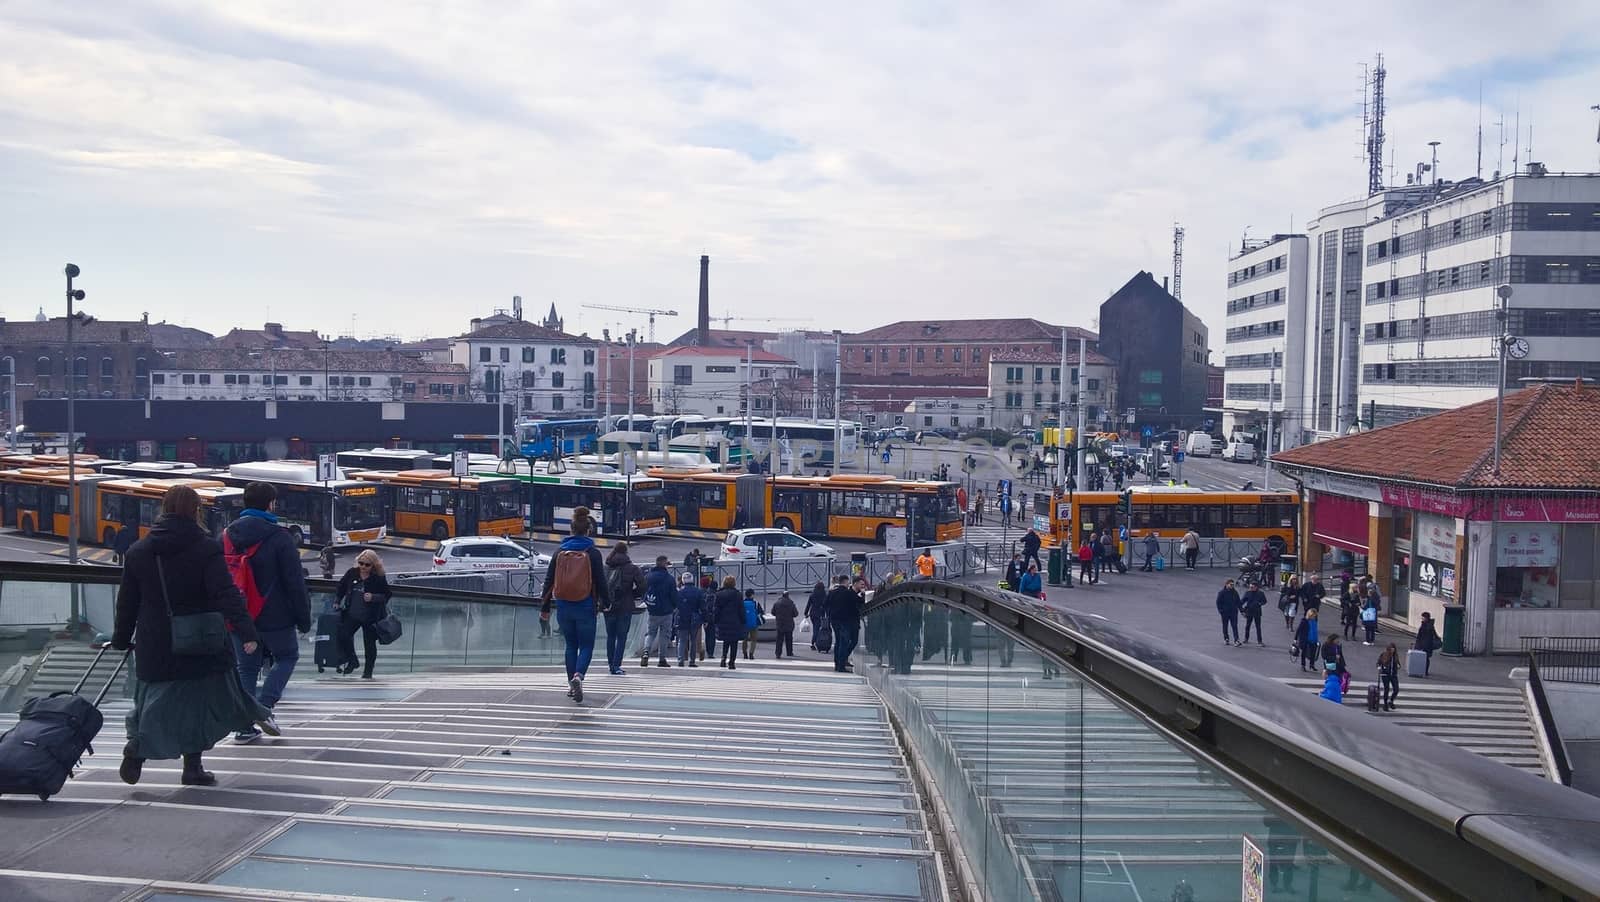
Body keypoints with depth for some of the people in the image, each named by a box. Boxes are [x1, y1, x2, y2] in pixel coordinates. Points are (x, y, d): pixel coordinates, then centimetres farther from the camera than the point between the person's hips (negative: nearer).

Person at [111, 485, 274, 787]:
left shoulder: (137, 552, 4)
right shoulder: (206, 549, -9)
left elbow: (127, 603, 10)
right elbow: (226, 595, -20)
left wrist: (121, 640, 21)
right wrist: (246, 632, -25)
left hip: (155, 648, 3)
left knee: (153, 701, 15)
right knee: (200, 700, 9)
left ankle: (136, 747, -10)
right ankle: (193, 767, 11)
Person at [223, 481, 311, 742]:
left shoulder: (226, 536, 6)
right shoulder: (279, 537, -12)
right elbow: (295, 582, -12)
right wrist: (304, 618, -4)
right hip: (274, 617, -5)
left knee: (246, 667, 14)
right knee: (287, 656, 16)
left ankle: (244, 727, 9)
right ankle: (264, 704, -3)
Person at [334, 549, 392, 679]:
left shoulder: (379, 578, -10)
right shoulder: (352, 573, 0)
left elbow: (387, 595, -7)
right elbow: (341, 588, 12)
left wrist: (373, 597, -22)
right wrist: (336, 602, 2)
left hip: (371, 616, -3)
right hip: (352, 614, 3)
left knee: (369, 643, 5)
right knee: (343, 635, -8)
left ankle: (368, 672, 18)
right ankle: (352, 661, 15)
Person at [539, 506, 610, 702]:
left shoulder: (560, 552, 2)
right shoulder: (593, 553, -7)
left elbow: (549, 580, 6)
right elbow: (600, 581, -5)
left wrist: (546, 606, 15)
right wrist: (606, 603, 8)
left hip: (563, 607, 3)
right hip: (585, 607, -3)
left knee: (571, 645, 17)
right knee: (586, 645, 4)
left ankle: (571, 684, 19)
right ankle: (578, 675, -22)